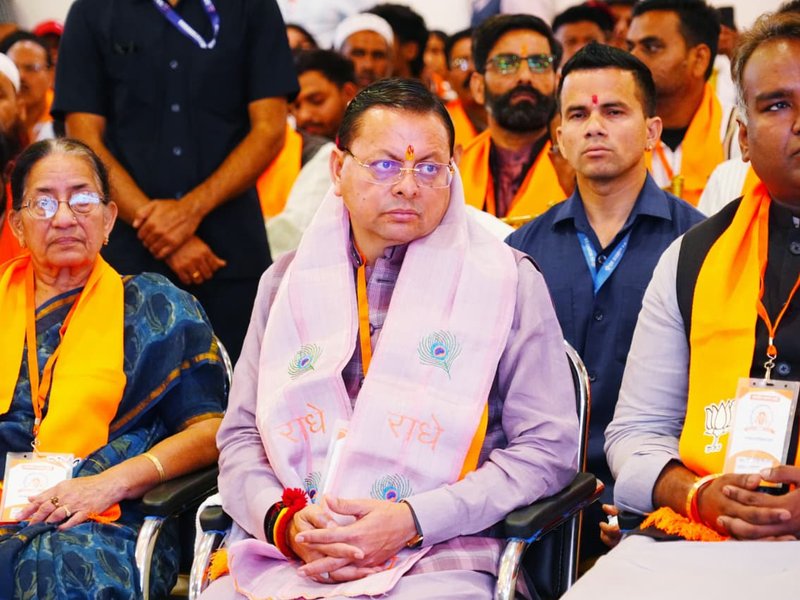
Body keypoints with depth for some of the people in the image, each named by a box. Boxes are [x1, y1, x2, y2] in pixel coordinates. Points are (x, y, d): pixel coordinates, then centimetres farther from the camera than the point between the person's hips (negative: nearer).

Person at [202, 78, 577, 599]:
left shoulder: (507, 280, 7)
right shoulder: (289, 281, 17)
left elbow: (548, 449, 1)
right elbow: (241, 436, 17)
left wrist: (412, 521, -10)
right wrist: (283, 520, -5)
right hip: (286, 557, 3)